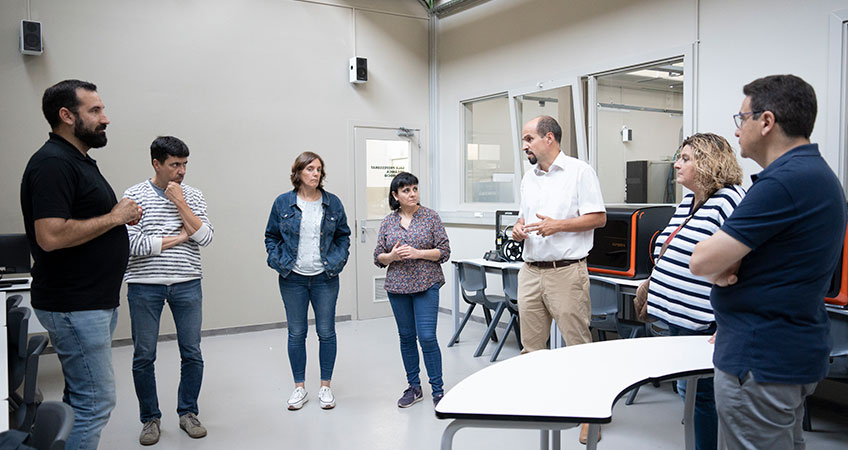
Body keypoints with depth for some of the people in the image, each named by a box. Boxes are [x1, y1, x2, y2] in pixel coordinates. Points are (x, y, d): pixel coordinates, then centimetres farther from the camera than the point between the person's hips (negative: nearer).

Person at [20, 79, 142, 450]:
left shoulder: (79, 160, 15)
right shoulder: (53, 163, -17)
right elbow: (51, 236, -27)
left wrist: (121, 215, 7)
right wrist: (114, 217, -17)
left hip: (96, 302, 10)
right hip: (74, 306, -10)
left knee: (80, 399, 17)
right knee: (96, 401, -5)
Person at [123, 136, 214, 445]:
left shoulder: (193, 196, 5)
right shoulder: (135, 195, -3)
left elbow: (205, 238, -7)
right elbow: (134, 244, -13)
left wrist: (180, 202, -11)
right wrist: (179, 237, -8)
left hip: (187, 284, 2)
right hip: (145, 284, -2)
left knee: (192, 353, 7)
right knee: (144, 356, 6)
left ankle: (188, 413, 24)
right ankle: (150, 419, 23)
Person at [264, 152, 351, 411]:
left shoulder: (333, 203, 3)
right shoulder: (283, 203, 0)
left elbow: (343, 235, 11)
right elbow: (271, 236, 8)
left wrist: (338, 260, -3)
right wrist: (278, 261, -5)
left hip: (325, 278, 0)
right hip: (293, 278, 0)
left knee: (326, 332, 5)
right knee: (296, 333, 8)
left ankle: (325, 387, 20)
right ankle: (299, 387, 22)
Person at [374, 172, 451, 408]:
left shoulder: (430, 216, -2)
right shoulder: (388, 222, 5)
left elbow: (444, 251, -4)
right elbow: (378, 257, 8)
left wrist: (417, 253, -17)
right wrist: (393, 256, -13)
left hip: (426, 285, -3)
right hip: (398, 286, 3)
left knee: (427, 337, -8)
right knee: (406, 337, 11)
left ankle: (438, 390, 6)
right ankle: (414, 387, 24)